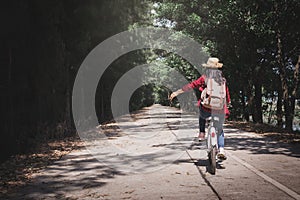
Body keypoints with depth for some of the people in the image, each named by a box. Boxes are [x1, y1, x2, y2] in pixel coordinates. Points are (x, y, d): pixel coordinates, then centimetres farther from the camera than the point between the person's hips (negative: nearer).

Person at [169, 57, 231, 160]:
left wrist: (176, 92, -5)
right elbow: (227, 94, 13)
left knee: (202, 116, 35)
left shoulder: (204, 78, -2)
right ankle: (221, 149, 4)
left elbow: (191, 86, -7)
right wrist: (227, 105, 29)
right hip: (220, 110, 2)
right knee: (219, 129, 21)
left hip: (207, 109, -2)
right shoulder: (222, 79, 8)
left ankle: (202, 133, 22)